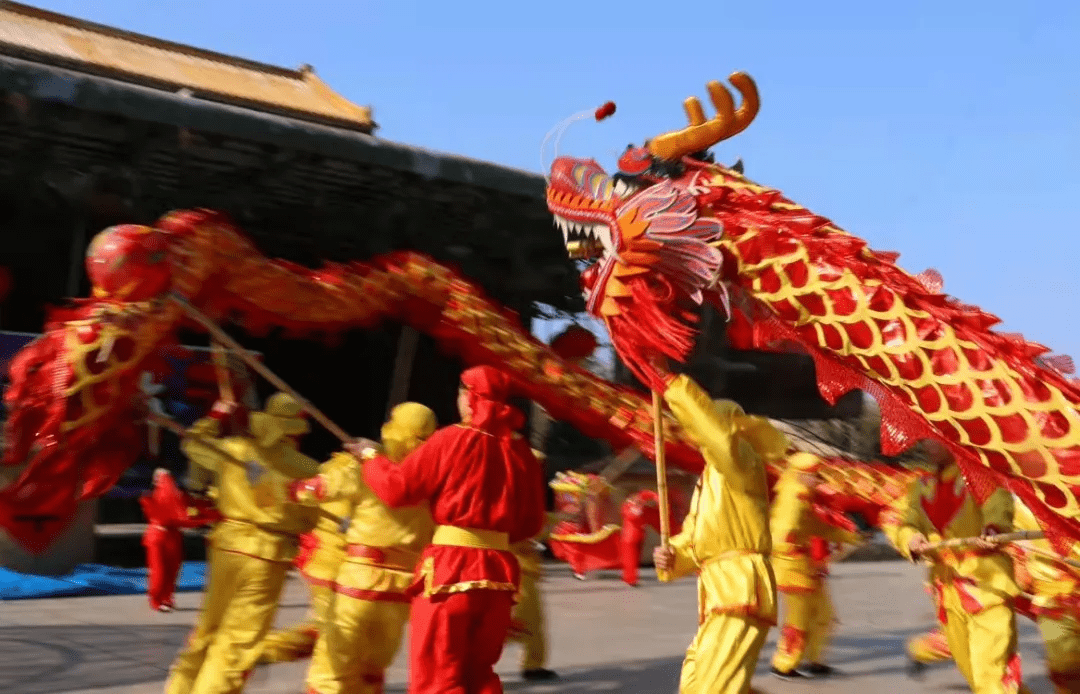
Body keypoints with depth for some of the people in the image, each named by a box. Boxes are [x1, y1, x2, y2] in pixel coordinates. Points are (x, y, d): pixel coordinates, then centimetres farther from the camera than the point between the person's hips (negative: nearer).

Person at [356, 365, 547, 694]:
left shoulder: (451, 439, -7)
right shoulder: (522, 451, 7)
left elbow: (397, 488, -4)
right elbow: (531, 523, 12)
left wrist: (372, 458, 14)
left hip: (451, 568, -5)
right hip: (499, 572, 5)